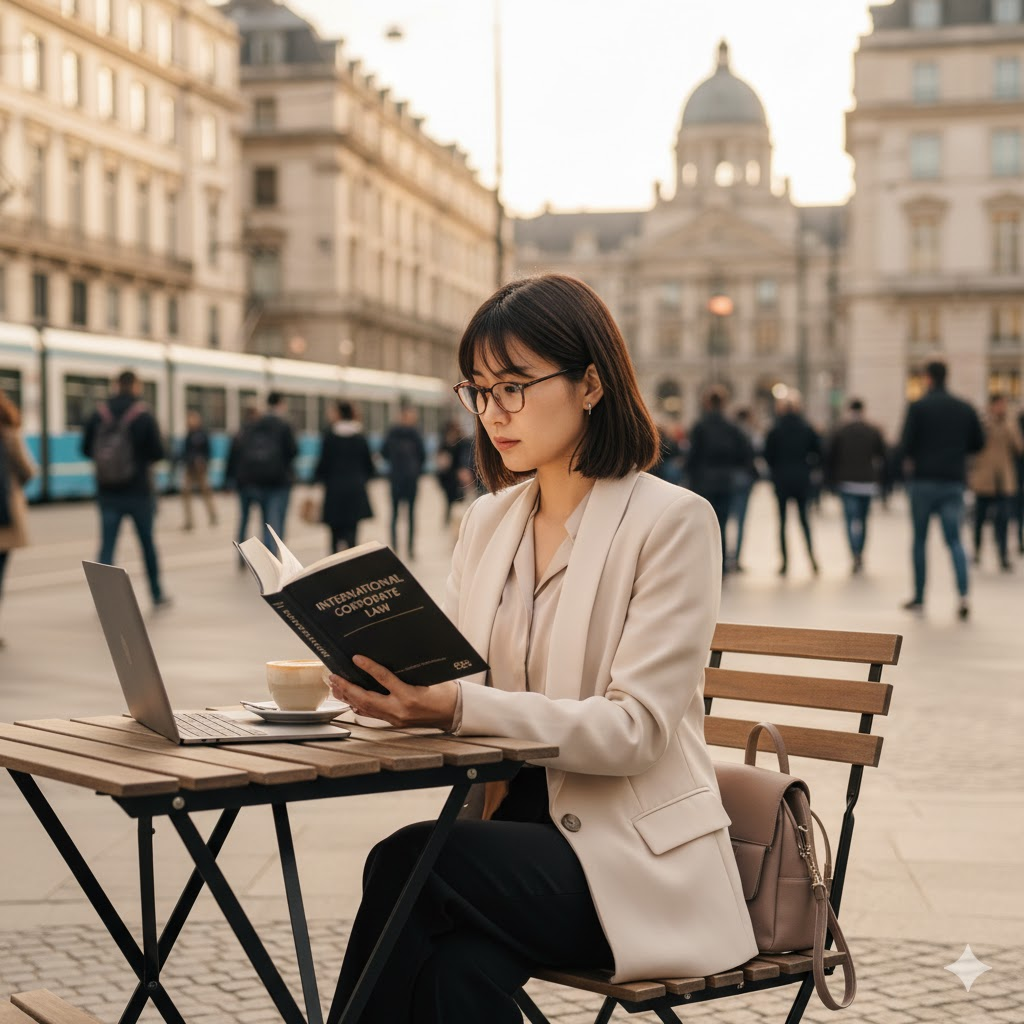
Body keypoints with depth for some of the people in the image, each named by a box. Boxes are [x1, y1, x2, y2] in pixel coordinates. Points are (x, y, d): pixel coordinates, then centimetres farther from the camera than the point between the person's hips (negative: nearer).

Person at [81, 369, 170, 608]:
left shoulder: (99, 414, -2)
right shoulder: (144, 415, -10)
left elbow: (86, 449, 2)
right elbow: (158, 453, -11)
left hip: (108, 492, 2)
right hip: (139, 490, -1)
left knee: (107, 544, 2)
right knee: (147, 543, 13)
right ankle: (157, 595, 24)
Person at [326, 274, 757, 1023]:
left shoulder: (672, 521, -8)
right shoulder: (488, 521, 13)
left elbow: (636, 729, -16)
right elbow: (451, 677, 9)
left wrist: (459, 706, -29)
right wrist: (394, 688, -16)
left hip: (639, 858, -4)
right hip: (516, 819, 5)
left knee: (407, 862, -29)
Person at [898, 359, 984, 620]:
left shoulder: (918, 407, -7)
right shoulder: (965, 408, 4)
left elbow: (905, 444, -12)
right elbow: (978, 443, 8)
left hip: (923, 480, -2)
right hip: (954, 481, 3)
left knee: (919, 539, 10)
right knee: (954, 539, 3)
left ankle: (919, 597, 14)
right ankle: (963, 595, -16)